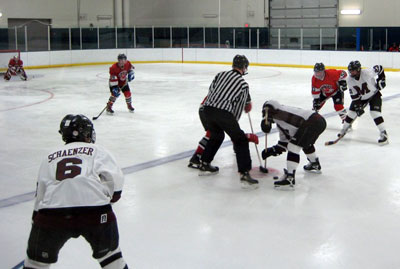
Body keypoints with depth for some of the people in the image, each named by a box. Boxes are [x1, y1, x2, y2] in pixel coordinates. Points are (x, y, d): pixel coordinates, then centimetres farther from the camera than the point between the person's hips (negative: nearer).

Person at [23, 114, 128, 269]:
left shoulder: (50, 157, 26)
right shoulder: (97, 151, 18)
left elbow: (40, 194, 26)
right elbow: (115, 179, 4)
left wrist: (36, 220, 36)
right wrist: (111, 196, 22)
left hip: (52, 213, 2)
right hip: (94, 211, -2)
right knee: (108, 252, 24)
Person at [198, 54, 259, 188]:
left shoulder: (221, 74, 19)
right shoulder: (243, 84, 9)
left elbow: (211, 90, 17)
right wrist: (233, 124, 23)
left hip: (208, 109, 6)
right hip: (224, 113, -6)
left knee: (216, 136, 30)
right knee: (241, 140, 2)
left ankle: (204, 165, 36)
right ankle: (245, 175, -9)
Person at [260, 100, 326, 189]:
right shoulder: (280, 124, 29)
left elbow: (270, 103, -16)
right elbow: (284, 143, 31)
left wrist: (265, 119, -11)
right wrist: (271, 150, 27)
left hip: (312, 121, -10)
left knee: (294, 146, -12)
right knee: (305, 143, 35)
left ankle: (290, 178, -18)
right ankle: (315, 165, 56)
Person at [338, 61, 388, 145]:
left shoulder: (367, 73, -30)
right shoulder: (350, 81, -16)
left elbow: (380, 68, -11)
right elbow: (354, 96, -13)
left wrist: (381, 79, -12)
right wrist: (358, 106, -20)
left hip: (374, 94, -4)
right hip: (360, 97, 4)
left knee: (375, 112, -20)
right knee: (352, 112, -1)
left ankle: (383, 134, -16)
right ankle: (343, 130, 19)